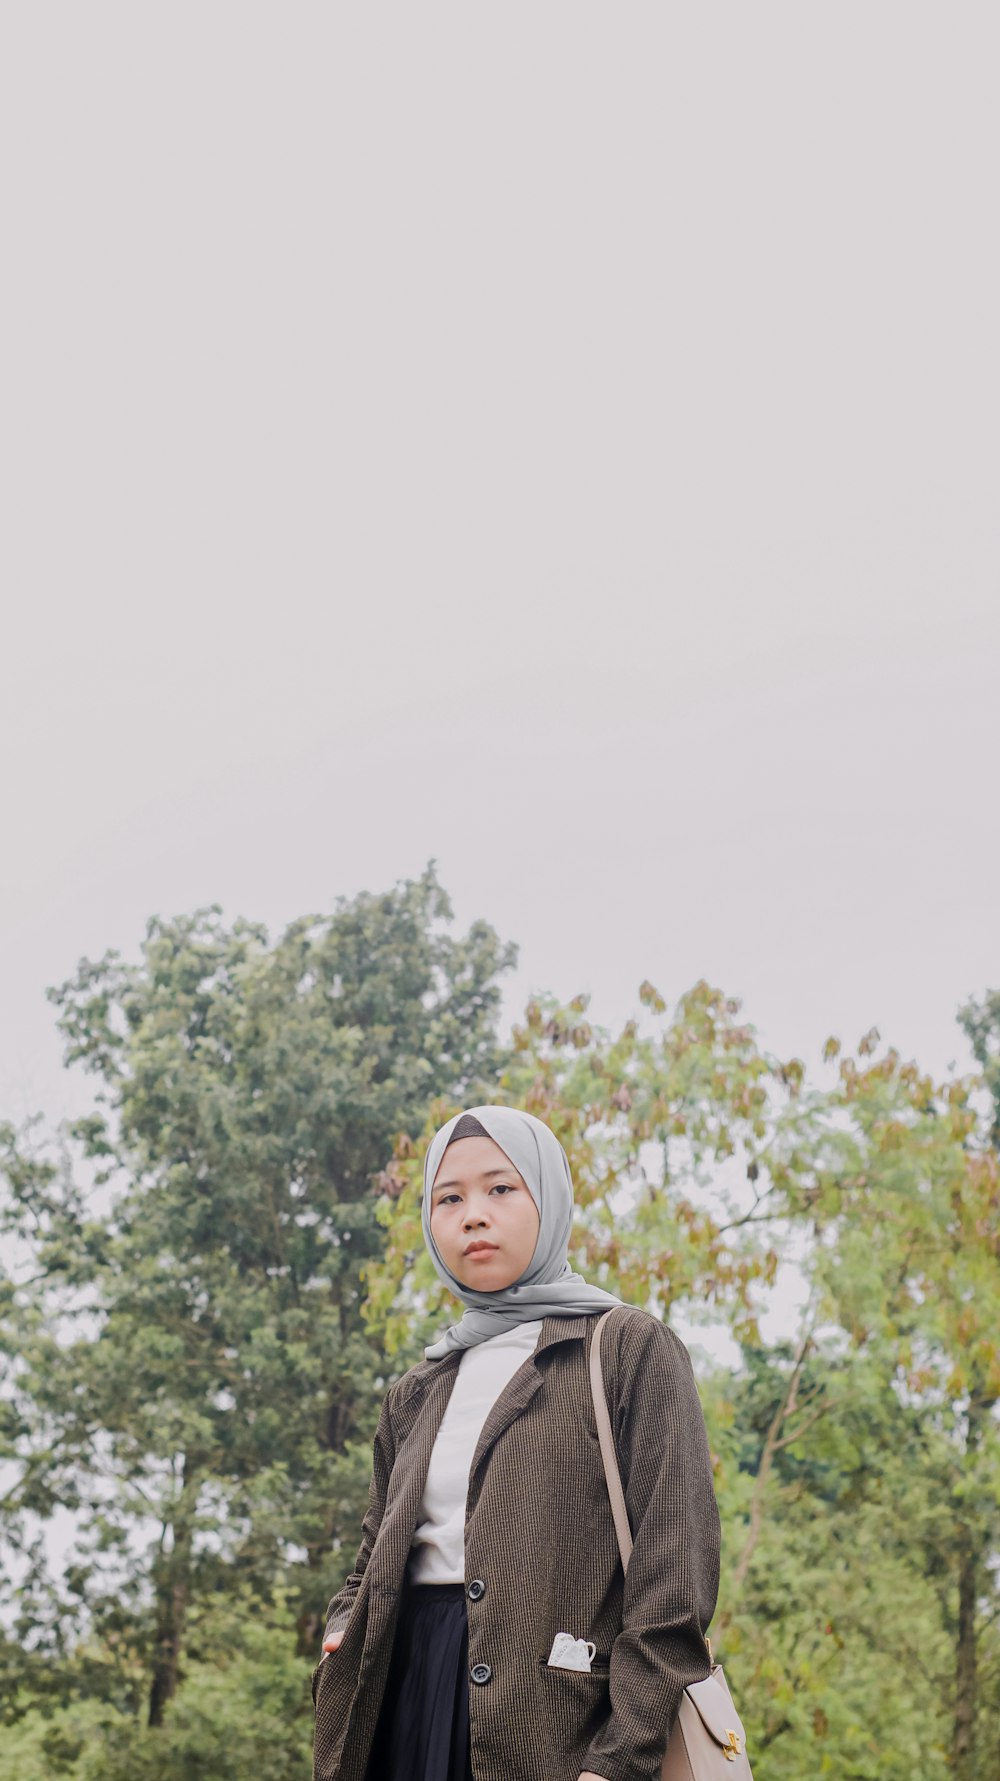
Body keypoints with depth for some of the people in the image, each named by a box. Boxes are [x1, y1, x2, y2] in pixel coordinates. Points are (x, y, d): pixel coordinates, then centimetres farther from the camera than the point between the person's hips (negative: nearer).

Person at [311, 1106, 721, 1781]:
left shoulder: (631, 1348, 0)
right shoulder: (416, 1396, 18)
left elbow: (677, 1562, -8)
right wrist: (339, 1648, 3)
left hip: (555, 1718, -5)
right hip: (404, 1705, 5)